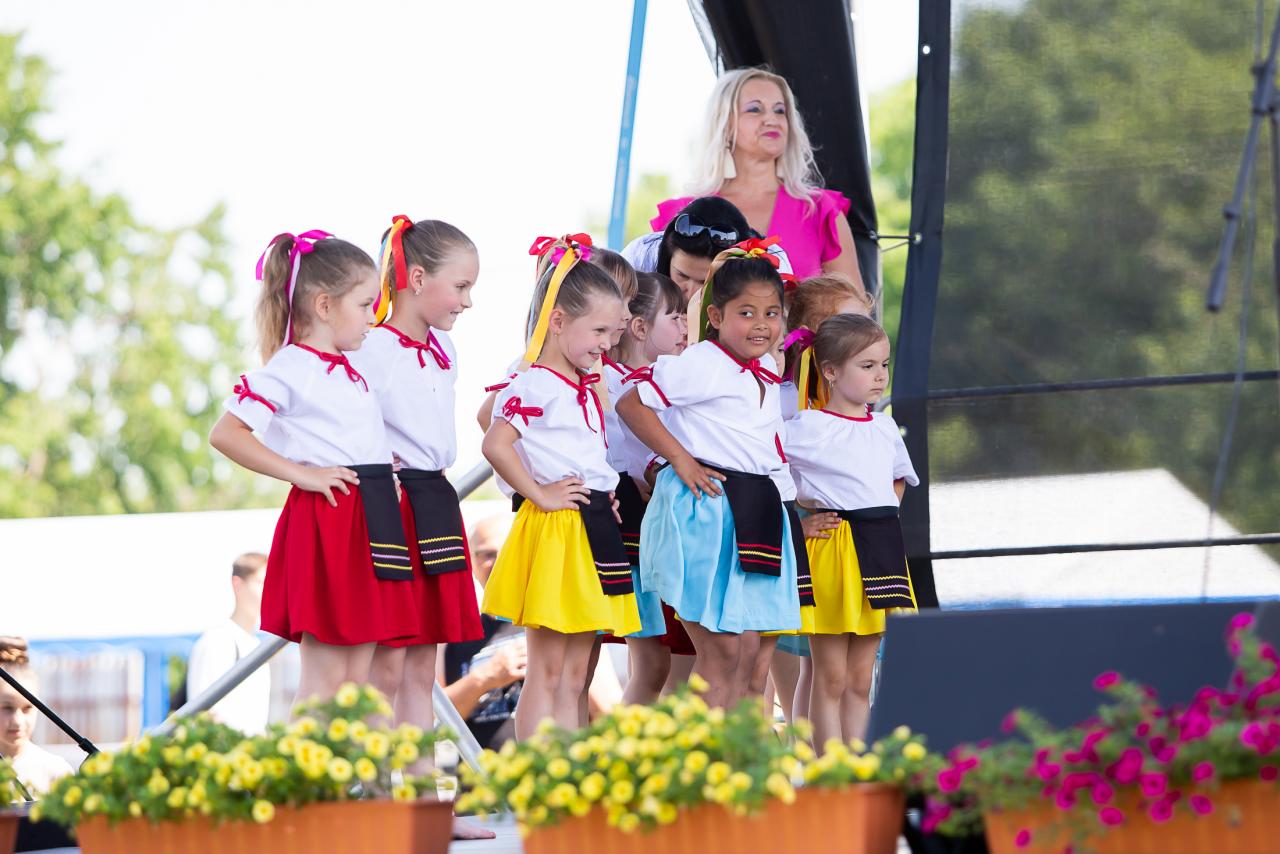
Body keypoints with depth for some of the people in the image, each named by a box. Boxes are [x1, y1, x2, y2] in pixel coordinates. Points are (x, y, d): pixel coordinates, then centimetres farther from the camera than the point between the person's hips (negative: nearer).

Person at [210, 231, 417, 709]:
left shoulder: (351, 370, 17)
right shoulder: (289, 368, -8)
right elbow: (225, 434, -16)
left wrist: (388, 480, 13)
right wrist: (301, 474, -17)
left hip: (369, 520, 8)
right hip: (324, 521, -8)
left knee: (357, 677, 7)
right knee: (325, 677, -8)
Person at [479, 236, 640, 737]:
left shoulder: (587, 388, 16)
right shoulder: (535, 385, -13)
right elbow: (496, 445, -26)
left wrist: (607, 499, 13)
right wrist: (539, 495, -19)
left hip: (594, 532, 9)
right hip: (554, 530, -9)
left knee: (573, 676, 10)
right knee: (546, 671, -6)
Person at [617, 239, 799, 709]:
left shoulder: (767, 370, 14)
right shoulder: (699, 365, -11)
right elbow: (632, 404, -14)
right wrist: (681, 460, -15)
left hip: (755, 511, 8)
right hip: (706, 510, -8)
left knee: (755, 652, 6)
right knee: (721, 650, -9)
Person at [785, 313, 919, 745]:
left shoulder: (884, 427, 11)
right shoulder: (808, 427, -9)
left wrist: (881, 520, 14)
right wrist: (800, 507, -10)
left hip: (880, 548, 6)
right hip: (830, 548, -6)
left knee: (860, 679, 10)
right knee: (831, 678, -2)